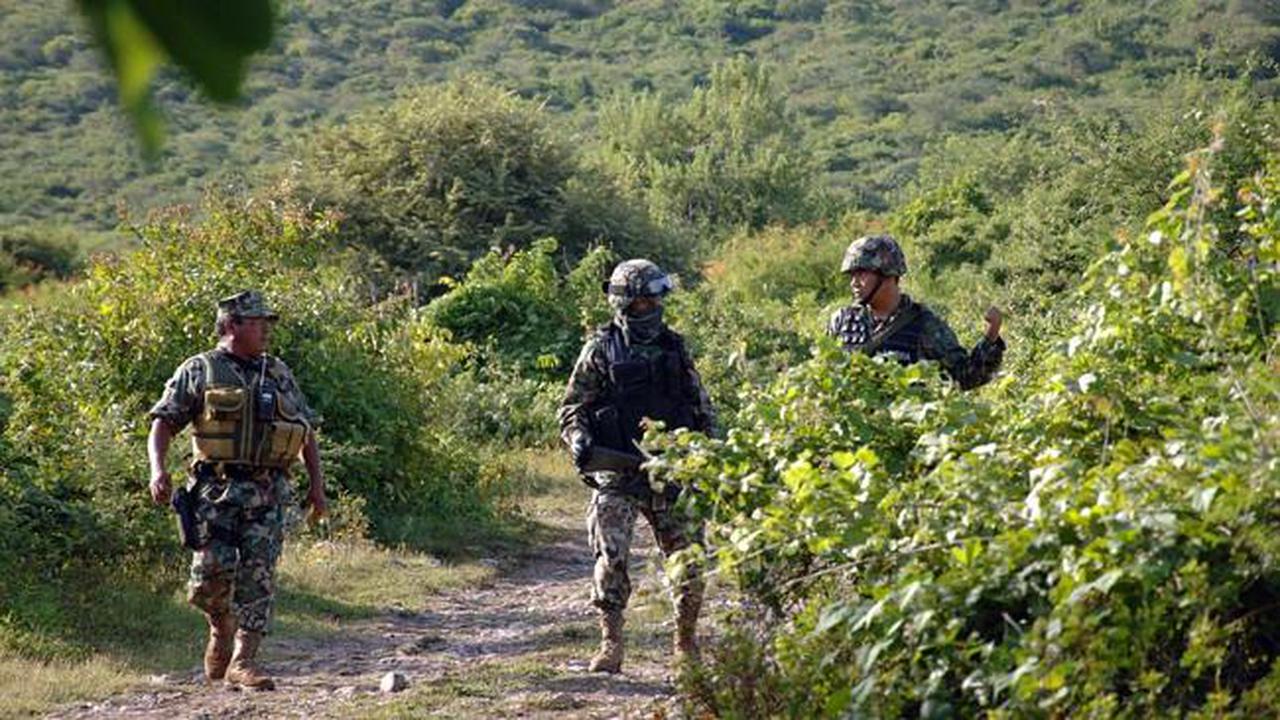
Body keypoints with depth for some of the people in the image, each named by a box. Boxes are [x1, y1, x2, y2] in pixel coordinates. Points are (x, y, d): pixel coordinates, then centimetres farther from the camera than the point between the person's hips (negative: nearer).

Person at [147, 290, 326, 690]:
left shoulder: (279, 375, 16)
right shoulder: (200, 371, 4)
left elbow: (307, 430, 21)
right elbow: (164, 421, -1)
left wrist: (317, 484, 13)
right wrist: (158, 469, -16)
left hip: (267, 493, 3)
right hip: (217, 489, -3)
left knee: (259, 576, -5)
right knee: (213, 572, -9)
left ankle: (243, 661, -3)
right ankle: (221, 629, 21)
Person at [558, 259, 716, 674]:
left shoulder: (674, 347, 10)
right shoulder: (600, 349, 0)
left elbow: (701, 406, 18)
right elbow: (572, 406, 1)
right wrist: (578, 439, -18)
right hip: (616, 474, -3)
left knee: (690, 558, 2)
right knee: (611, 560, -11)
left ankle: (687, 644, 18)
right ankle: (610, 647, -4)